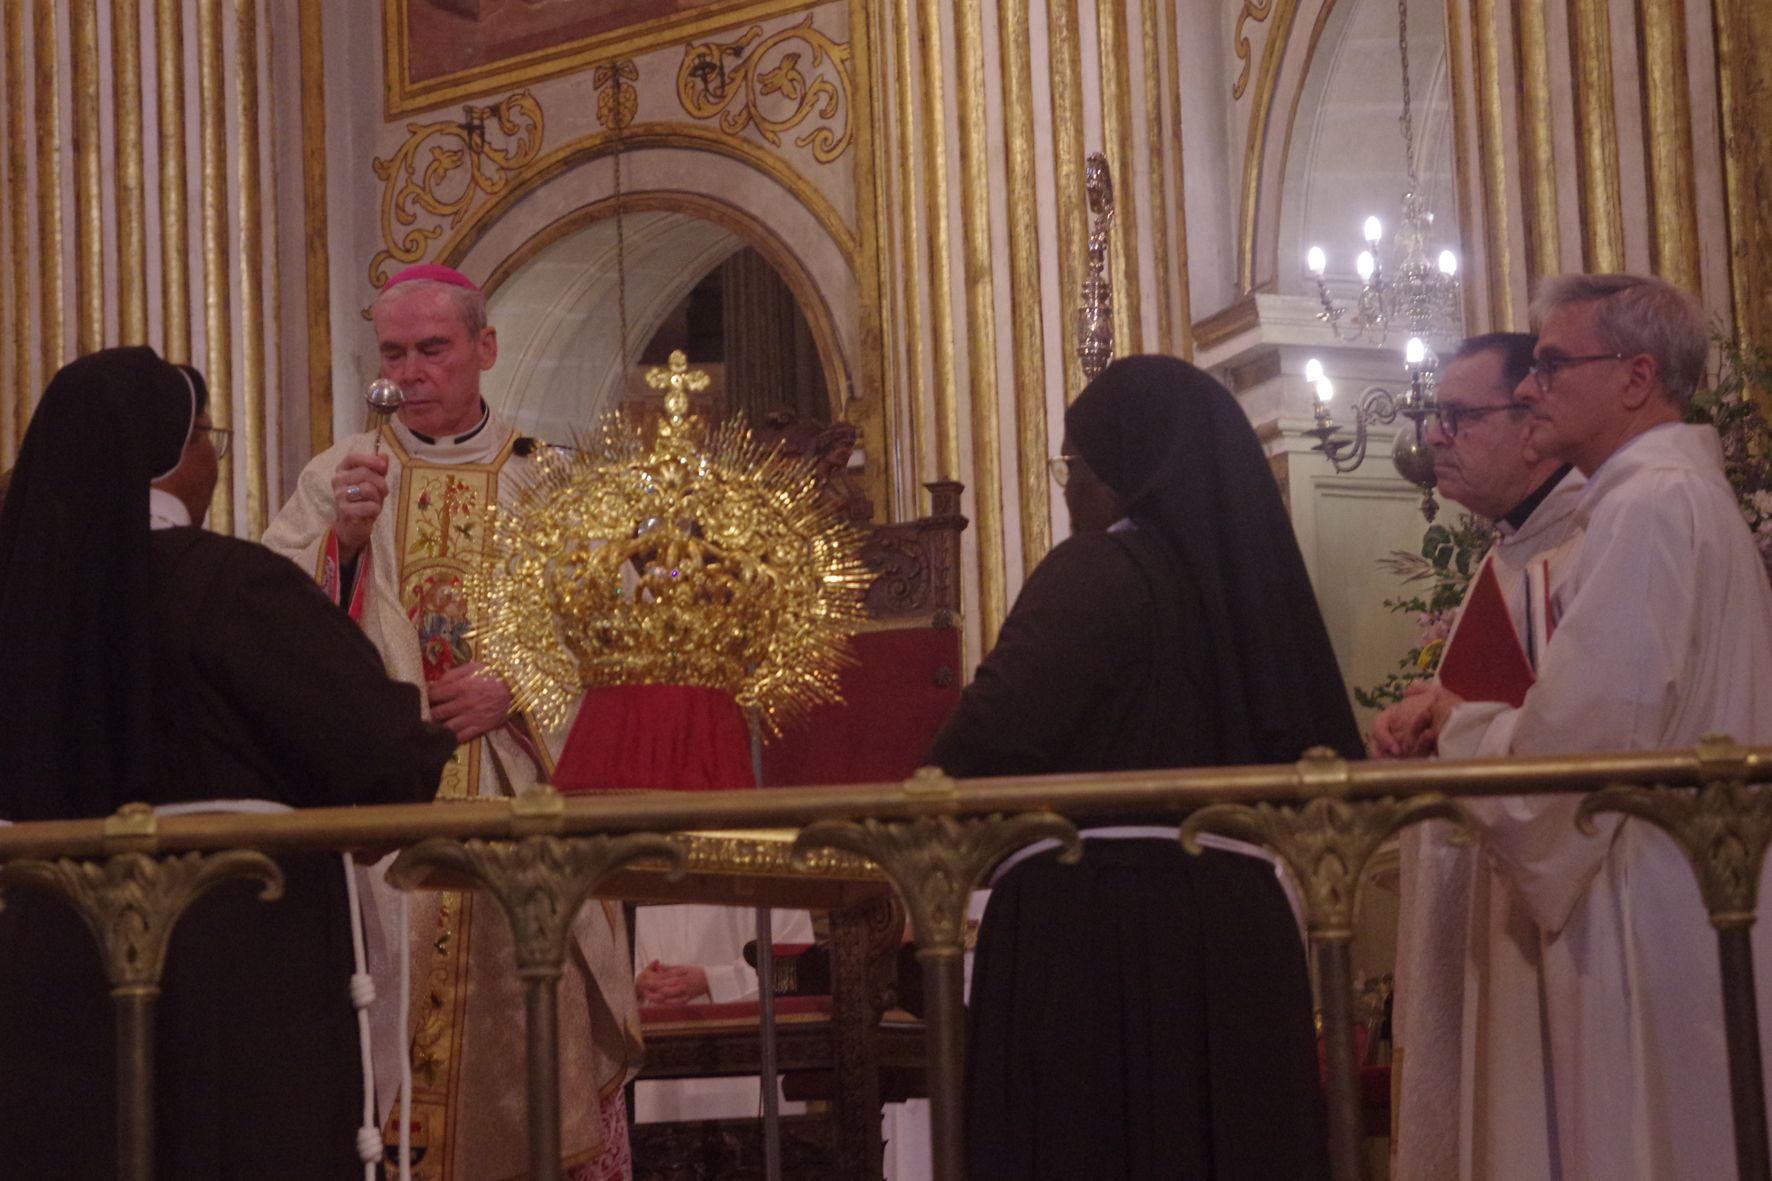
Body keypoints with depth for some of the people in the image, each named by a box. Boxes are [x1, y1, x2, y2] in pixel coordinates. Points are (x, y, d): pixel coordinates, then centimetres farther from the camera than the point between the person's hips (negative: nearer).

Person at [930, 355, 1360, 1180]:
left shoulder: (1099, 571, -8)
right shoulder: (1252, 573, 13)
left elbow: (992, 740, -16)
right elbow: (1324, 754, 17)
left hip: (1094, 926, -7)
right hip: (1238, 923, 7)